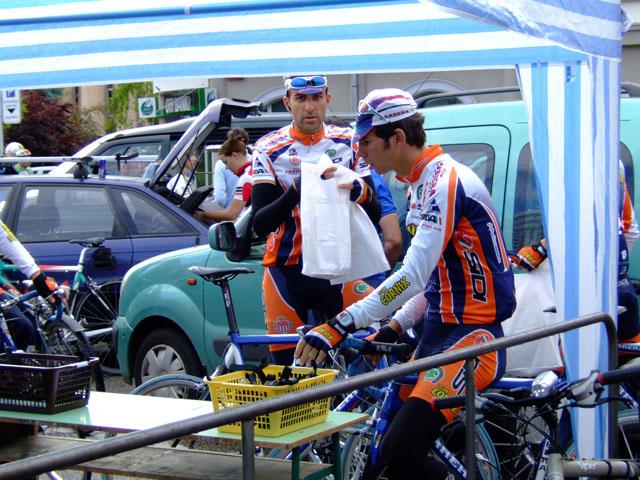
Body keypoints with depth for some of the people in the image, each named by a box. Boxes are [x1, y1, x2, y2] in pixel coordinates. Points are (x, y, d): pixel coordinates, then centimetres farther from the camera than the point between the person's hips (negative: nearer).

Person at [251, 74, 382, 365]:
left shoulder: (348, 142, 4)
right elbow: (260, 225, -9)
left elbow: (374, 214, 2)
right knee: (287, 366, 1)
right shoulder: (269, 149, -1)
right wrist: (298, 188, -26)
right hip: (287, 274, -1)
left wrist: (355, 189, -20)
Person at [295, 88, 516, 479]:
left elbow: (413, 276, -26)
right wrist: (394, 329, 12)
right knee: (388, 442, 9)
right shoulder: (425, 183, 15)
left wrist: (341, 326, -28)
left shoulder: (446, 182, -17)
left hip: (472, 337, -10)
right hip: (439, 332, 10)